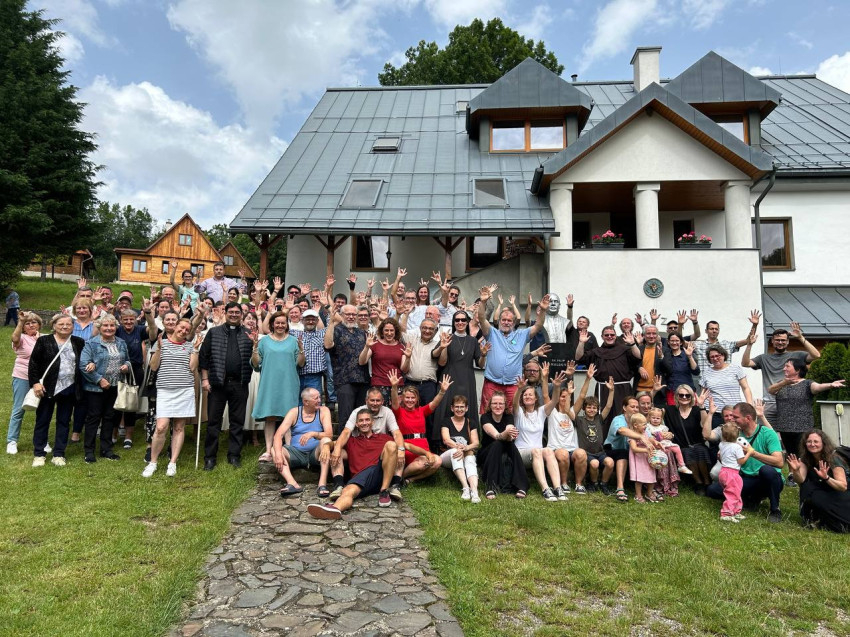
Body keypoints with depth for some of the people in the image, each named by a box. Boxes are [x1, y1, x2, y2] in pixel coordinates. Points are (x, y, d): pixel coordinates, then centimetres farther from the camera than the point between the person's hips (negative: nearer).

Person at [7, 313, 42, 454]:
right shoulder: (22, 338, -6)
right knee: (18, 410, 1)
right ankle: (11, 441, 14)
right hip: (22, 378, -4)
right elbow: (15, 339, -30)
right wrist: (20, 321, -34)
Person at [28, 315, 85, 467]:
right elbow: (34, 363, -5)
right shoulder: (44, 341, -2)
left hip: (69, 389, 2)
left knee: (64, 421, 9)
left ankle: (59, 454, 18)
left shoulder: (79, 343, 6)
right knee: (42, 420, 7)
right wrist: (35, 382, -12)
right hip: (47, 388, -2)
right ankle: (39, 454, 18)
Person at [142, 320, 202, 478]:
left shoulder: (190, 346, 9)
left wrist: (196, 348, -5)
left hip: (185, 390, 1)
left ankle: (173, 463, 13)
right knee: (161, 427, -10)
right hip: (165, 390, -1)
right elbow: (154, 367, 1)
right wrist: (159, 348, -10)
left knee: (179, 427, 4)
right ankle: (153, 462, 8)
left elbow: (192, 367, 0)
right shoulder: (162, 342, 7)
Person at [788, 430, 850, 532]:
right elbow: (801, 480, -19)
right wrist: (796, 470, -41)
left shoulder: (834, 459, -21)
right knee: (806, 485, -24)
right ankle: (813, 518, -11)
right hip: (825, 495, 5)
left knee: (815, 498, -31)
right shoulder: (806, 459, -7)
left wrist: (826, 477, -45)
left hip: (842, 497, -4)